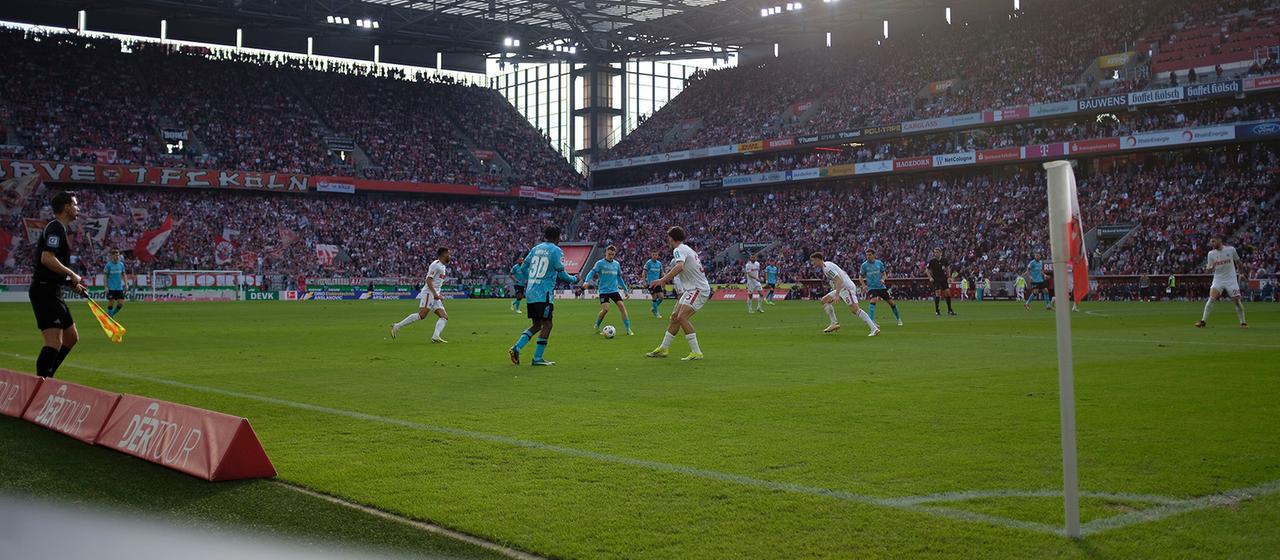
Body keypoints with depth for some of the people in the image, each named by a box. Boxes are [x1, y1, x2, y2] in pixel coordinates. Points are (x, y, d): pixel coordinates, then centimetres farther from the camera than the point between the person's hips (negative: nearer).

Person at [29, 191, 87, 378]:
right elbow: (47, 258, -25)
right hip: (45, 291, -11)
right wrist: (72, 275, -18)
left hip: (52, 292, 11)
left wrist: (72, 283, 17)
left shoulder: (57, 228, 20)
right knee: (55, 341, -17)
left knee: (71, 337, 15)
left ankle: (44, 379, 18)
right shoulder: (56, 228, -11)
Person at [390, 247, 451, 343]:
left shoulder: (443, 266, 21)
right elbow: (428, 280, -16)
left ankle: (435, 337, -19)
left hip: (435, 295, 10)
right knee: (421, 315, -21)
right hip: (429, 293, -10)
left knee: (444, 317, -4)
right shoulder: (436, 264, -8)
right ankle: (397, 326, -16)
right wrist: (435, 294, -23)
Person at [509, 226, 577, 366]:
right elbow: (561, 274, -5)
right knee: (547, 324, 1)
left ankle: (516, 347, 0)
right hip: (544, 294, -7)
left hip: (530, 293, 7)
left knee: (537, 324, 15)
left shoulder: (535, 248, 13)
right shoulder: (556, 251, -5)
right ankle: (538, 358, -3)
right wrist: (574, 279, 13)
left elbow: (523, 268, 16)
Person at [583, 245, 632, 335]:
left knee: (622, 307, -10)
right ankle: (596, 326, 11)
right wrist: (586, 281, -29)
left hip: (614, 290, 4)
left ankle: (628, 329, -6)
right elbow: (592, 272, -10)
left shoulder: (616, 264, 11)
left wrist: (625, 290, 20)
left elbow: (619, 278, 20)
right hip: (604, 290, -4)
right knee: (605, 309, -14)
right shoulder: (600, 263, -2)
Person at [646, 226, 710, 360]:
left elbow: (680, 266, -32)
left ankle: (696, 352, -20)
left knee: (682, 317, -20)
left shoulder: (679, 250, -12)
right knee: (675, 316, 12)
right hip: (692, 289, 10)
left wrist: (662, 279, -36)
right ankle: (663, 349, 21)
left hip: (698, 289, -10)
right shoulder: (686, 249, 20)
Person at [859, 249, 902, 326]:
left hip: (881, 286, 3)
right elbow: (860, 276, 5)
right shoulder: (864, 265, -3)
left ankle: (899, 319, 26)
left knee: (891, 302, 7)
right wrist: (864, 285, -10)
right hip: (871, 287, -3)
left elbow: (883, 273, 14)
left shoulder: (879, 263, 2)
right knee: (872, 301, -27)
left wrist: (883, 279, -7)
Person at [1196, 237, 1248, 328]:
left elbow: (1238, 262, 11)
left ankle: (1243, 322, 11)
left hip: (1231, 279, 0)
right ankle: (1203, 321, -15)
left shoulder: (1231, 249, -3)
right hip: (1218, 279, 0)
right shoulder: (1211, 253, -2)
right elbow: (1209, 269, -2)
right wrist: (1210, 268, -25)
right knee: (1211, 298, -17)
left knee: (1237, 300, -3)